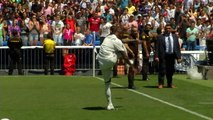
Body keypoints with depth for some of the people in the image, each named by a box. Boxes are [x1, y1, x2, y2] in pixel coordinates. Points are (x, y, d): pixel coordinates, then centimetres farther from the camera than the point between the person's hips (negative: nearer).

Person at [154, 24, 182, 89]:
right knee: (162, 70, -5)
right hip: (163, 56, -3)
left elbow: (178, 47, 10)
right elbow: (157, 47, -3)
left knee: (170, 70, 10)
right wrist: (156, 56, -13)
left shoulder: (175, 37, 11)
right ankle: (160, 84, 1)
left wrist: (179, 57, 3)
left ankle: (170, 84, 21)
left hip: (172, 55, 3)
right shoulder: (160, 37, 1)